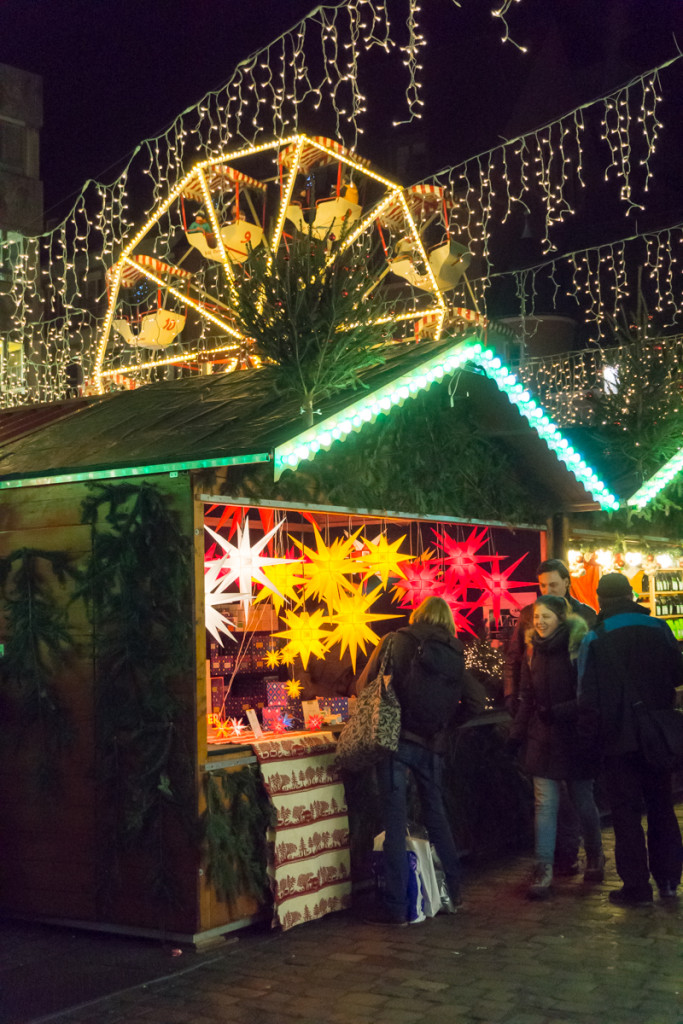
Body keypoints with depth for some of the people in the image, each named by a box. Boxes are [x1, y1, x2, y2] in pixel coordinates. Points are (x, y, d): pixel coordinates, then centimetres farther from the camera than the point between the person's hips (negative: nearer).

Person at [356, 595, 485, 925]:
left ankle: (395, 907, -2)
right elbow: (475, 703, 6)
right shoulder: (455, 655, 10)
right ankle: (453, 891, 28)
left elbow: (365, 685, -3)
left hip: (397, 740, -4)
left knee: (395, 823, -2)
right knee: (436, 816, 20)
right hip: (431, 746, 4)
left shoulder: (397, 642, 0)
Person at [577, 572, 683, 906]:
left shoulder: (594, 640, -10)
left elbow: (588, 696, -9)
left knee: (626, 811, 4)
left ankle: (636, 886, 4)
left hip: (619, 740, -3)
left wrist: (588, 737, 0)